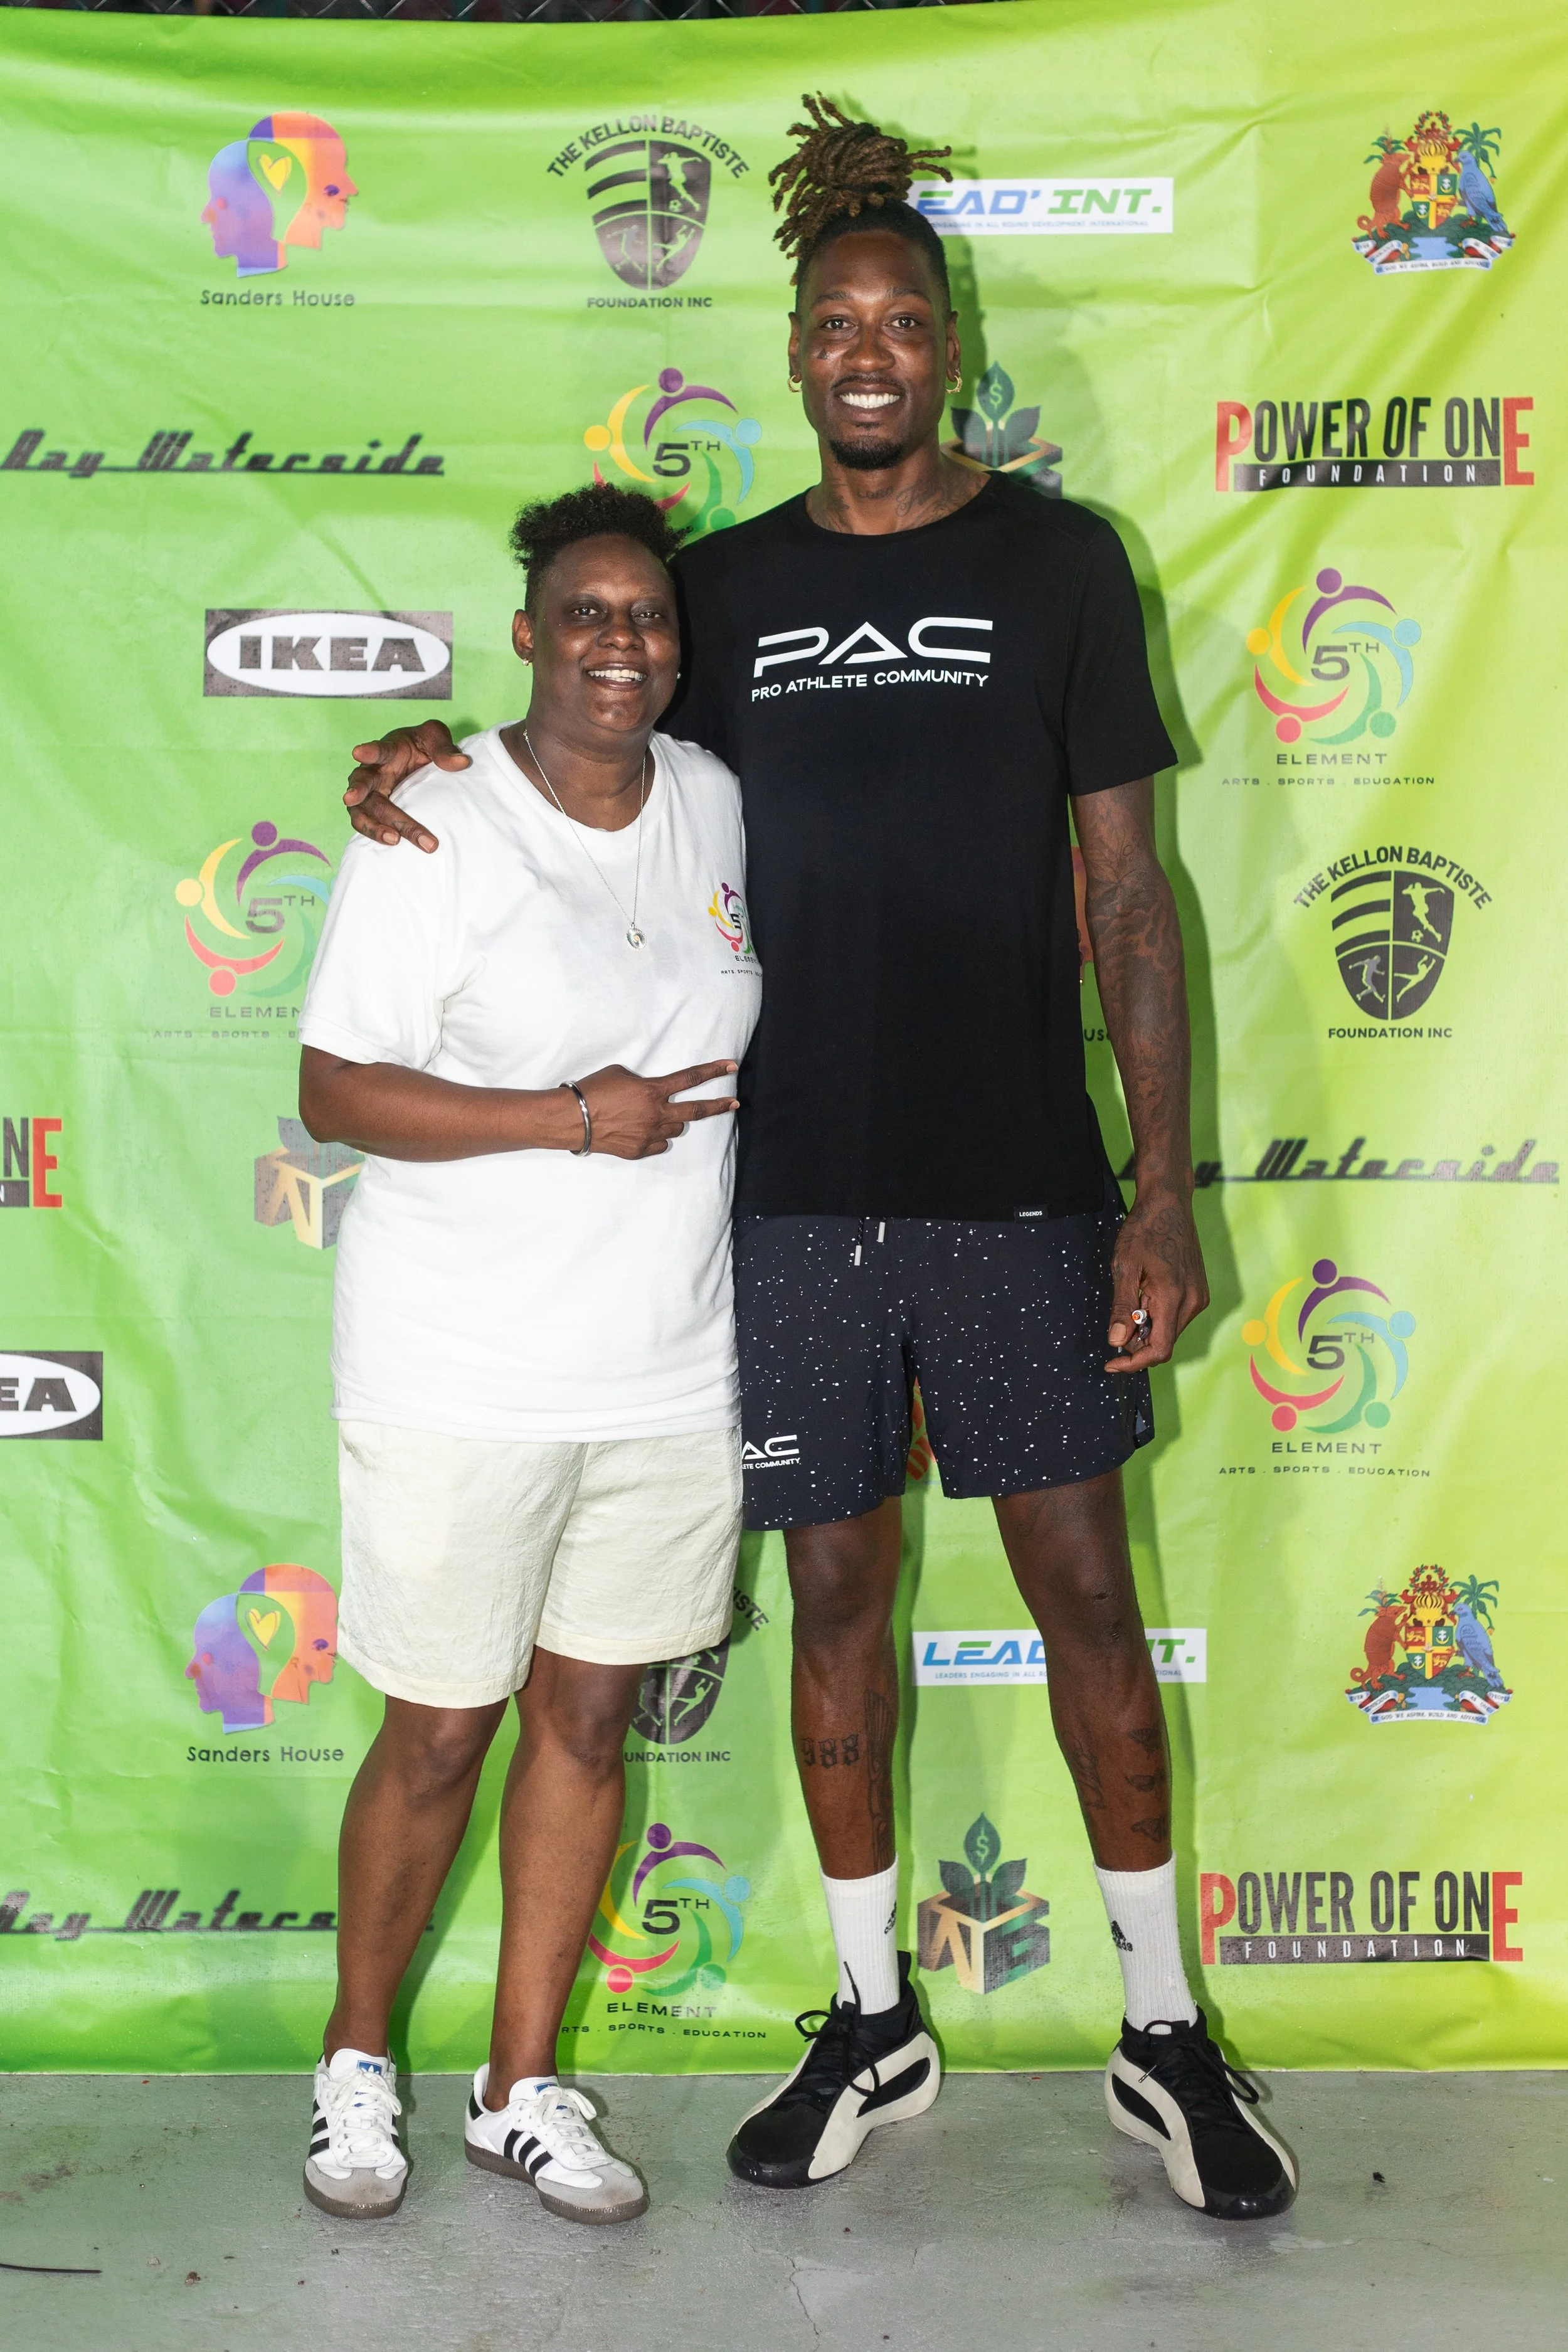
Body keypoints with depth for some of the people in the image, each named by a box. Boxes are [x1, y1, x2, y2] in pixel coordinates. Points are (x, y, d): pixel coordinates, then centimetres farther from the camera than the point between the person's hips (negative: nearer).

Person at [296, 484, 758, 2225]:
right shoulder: (436, 828, -10)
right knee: (439, 1737, 5)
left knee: (589, 1718, 12)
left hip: (674, 1370, 5)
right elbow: (335, 1093, -12)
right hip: (461, 1378, -5)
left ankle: (523, 2088, 28)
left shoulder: (719, 805, 7)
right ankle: (355, 2061, 30)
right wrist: (571, 1117, -20)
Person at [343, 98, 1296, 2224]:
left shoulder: (1054, 560, 2)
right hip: (793, 1192, 2)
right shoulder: (730, 585, 9)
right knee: (838, 1594, 10)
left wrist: (1163, 1192, -6)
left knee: (1085, 1591, 4)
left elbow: (1127, 892, 0)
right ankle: (873, 2018, 26)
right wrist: (431, 751, 2)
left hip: (1016, 1188, -2)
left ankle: (1165, 2032, 20)